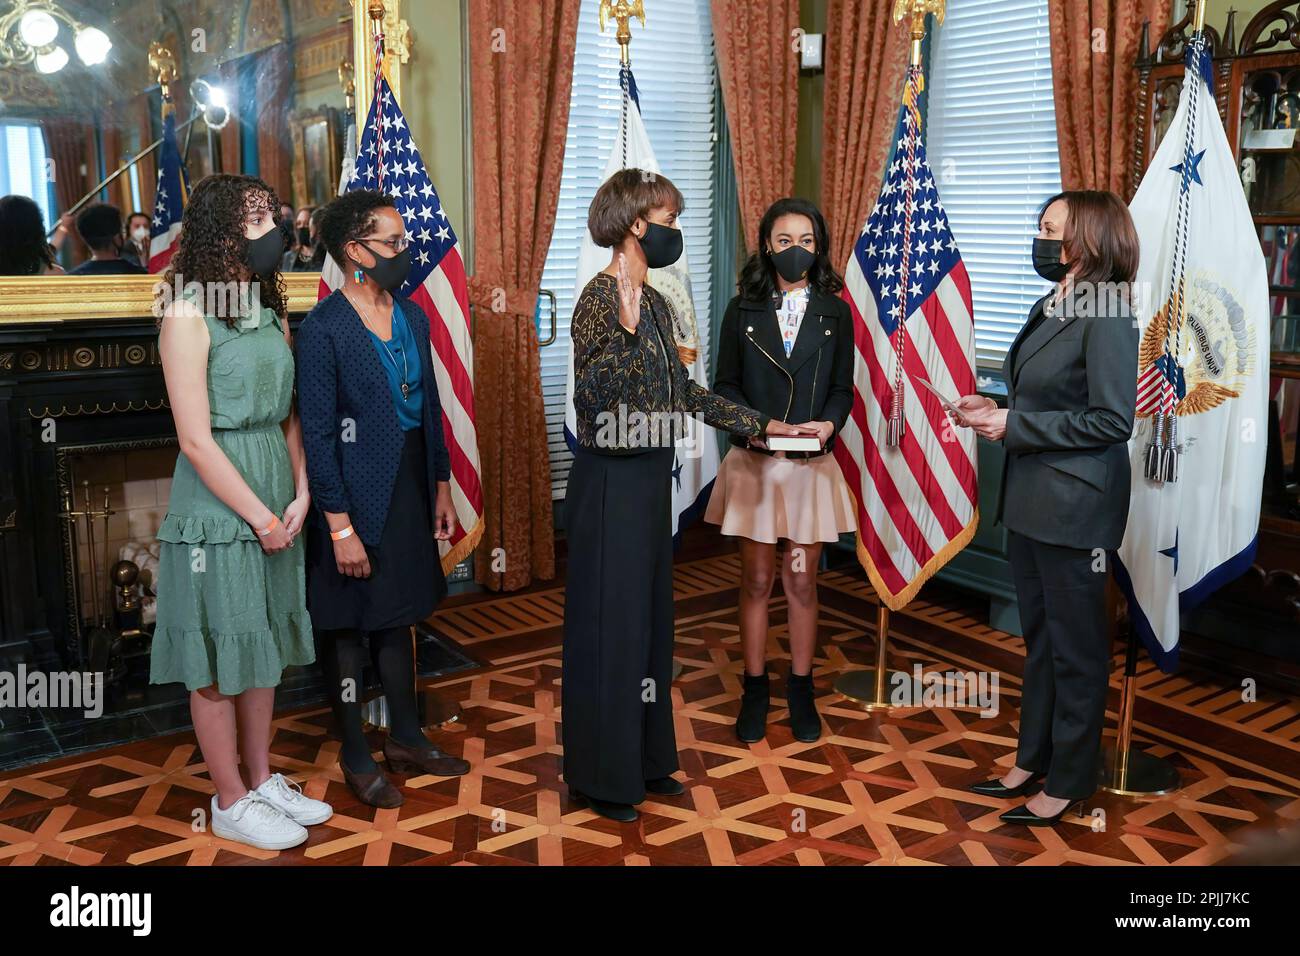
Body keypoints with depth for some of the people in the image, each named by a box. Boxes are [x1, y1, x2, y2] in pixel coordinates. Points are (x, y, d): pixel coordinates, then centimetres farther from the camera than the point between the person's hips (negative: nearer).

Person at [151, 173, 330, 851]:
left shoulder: (271, 312, 9)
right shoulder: (189, 316, -13)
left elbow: (288, 415, 10)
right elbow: (196, 440, -16)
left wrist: (299, 496, -3)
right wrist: (260, 517, -13)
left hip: (274, 498, 7)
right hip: (217, 506, -7)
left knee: (263, 645, 16)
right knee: (219, 660, 5)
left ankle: (262, 780, 31)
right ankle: (231, 803, 20)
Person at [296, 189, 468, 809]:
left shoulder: (413, 317, 6)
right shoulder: (323, 328, -15)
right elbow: (317, 433, -16)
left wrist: (442, 487, 12)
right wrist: (340, 526, -18)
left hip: (408, 490, 7)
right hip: (355, 497, -7)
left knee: (396, 619, 18)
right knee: (350, 628, 8)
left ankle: (405, 739, 32)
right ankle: (356, 757, 23)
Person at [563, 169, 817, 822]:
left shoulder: (654, 301, 10)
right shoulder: (601, 297, -15)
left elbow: (684, 392, 15)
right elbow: (589, 398, -23)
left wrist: (764, 424, 16)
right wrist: (626, 328, -31)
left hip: (651, 480, 9)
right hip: (611, 483, -9)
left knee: (649, 615, 16)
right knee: (609, 623, 1)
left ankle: (644, 758, 31)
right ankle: (600, 776, 16)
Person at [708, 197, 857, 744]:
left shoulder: (835, 313, 5)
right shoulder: (743, 310, 3)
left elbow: (842, 388, 5)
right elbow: (725, 384, 2)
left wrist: (829, 423, -16)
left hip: (810, 464, 0)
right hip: (753, 462, 0)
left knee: (802, 580, 8)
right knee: (757, 579, 7)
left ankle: (801, 691, 22)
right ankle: (755, 690, 20)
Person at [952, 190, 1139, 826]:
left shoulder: (1106, 314, -16)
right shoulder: (1050, 308, 10)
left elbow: (1111, 420, -20)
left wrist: (1013, 426, -17)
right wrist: (994, 412, 1)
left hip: (1074, 506, -9)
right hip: (1030, 499, 9)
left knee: (1075, 645, 6)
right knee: (1038, 636, 19)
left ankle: (1069, 780, 22)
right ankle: (1034, 758, 34)